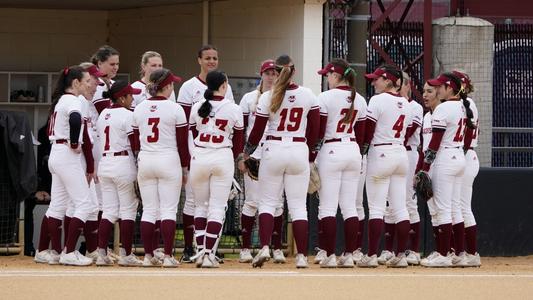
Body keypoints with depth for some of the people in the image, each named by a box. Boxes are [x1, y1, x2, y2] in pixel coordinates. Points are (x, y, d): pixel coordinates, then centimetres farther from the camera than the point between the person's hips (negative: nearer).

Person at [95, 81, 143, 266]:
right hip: (123, 162, -7)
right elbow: (135, 144, -14)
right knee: (128, 209, 1)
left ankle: (101, 253, 1)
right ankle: (126, 255, 0)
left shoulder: (103, 114, 12)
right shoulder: (127, 115, -11)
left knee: (109, 210, 8)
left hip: (104, 162, 7)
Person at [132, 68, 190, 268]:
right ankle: (168, 257, -5)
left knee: (149, 210, 8)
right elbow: (182, 141, -4)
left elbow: (135, 139, 9)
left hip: (145, 161, 4)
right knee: (169, 209, -1)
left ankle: (148, 256, 6)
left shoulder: (139, 109, 5)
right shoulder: (174, 109, -7)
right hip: (169, 161, -4)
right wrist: (185, 168, 5)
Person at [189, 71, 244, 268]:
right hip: (223, 158, -2)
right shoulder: (234, 109, -3)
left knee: (200, 205, 14)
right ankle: (209, 254, -6)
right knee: (217, 208, 2)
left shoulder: (197, 108, 2)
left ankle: (201, 251, 7)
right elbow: (239, 141, 4)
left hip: (199, 157, 2)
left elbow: (192, 134, 6)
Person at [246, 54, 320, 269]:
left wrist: (246, 154, 15)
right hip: (299, 151, 1)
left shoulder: (268, 97, -6)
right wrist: (309, 152, 18)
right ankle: (302, 256, 0)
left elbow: (257, 132, -2)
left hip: (273, 150, -1)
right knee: (298, 206, 5)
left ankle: (264, 247, -10)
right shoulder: (308, 95, -1)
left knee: (267, 203, 8)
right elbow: (314, 130, 3)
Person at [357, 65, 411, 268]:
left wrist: (361, 152, -1)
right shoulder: (405, 104, 12)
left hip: (381, 154, -7)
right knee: (400, 207, 7)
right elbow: (406, 133, 15)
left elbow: (368, 131, -11)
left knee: (376, 207, -5)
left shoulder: (378, 100, -10)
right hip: (401, 154, 7)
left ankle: (371, 255, -7)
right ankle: (401, 255, 6)